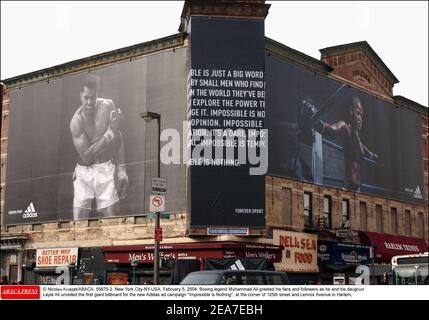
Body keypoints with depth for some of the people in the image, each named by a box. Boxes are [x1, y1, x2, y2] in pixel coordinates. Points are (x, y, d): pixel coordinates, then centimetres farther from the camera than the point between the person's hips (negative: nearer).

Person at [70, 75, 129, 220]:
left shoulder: (107, 106, -4)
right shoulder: (76, 121, -10)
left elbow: (118, 139, 5)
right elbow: (86, 155, -16)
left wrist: (121, 170, -1)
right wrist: (110, 132, -20)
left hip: (106, 170, 1)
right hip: (84, 171, 0)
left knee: (113, 219, -7)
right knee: (78, 221, -4)